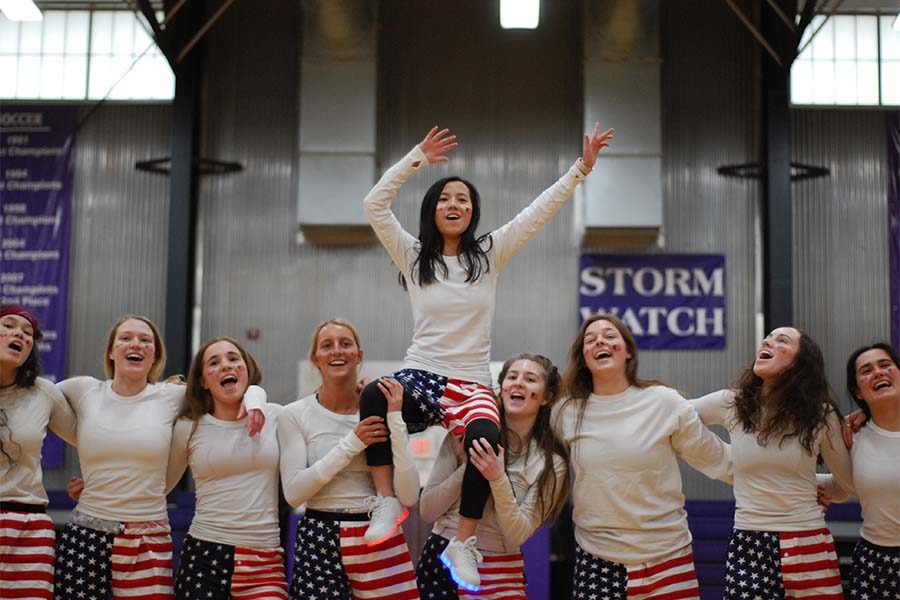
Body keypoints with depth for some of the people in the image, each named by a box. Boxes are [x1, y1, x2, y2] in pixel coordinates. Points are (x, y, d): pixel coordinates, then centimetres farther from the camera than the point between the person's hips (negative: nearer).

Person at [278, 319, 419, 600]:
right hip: (319, 543, -1)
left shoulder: (379, 410, 0)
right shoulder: (295, 415, -1)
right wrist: (351, 444, -15)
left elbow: (408, 496, -8)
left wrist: (395, 419, -13)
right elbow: (293, 492, -12)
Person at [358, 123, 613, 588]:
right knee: (374, 395, -36)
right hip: (421, 375, 0)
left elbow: (540, 210, 4)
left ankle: (460, 545, -19)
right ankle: (388, 502, -20)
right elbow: (374, 205, -1)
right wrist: (417, 158, -2)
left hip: (471, 384, 0)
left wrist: (581, 168, -2)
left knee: (485, 437, -36)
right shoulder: (412, 256, 9)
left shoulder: (490, 254, 9)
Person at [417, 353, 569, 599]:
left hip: (499, 571, -1)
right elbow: (426, 510, -4)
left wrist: (498, 480, -24)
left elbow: (517, 537, -12)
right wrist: (468, 467, -15)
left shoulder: (551, 464, -5)